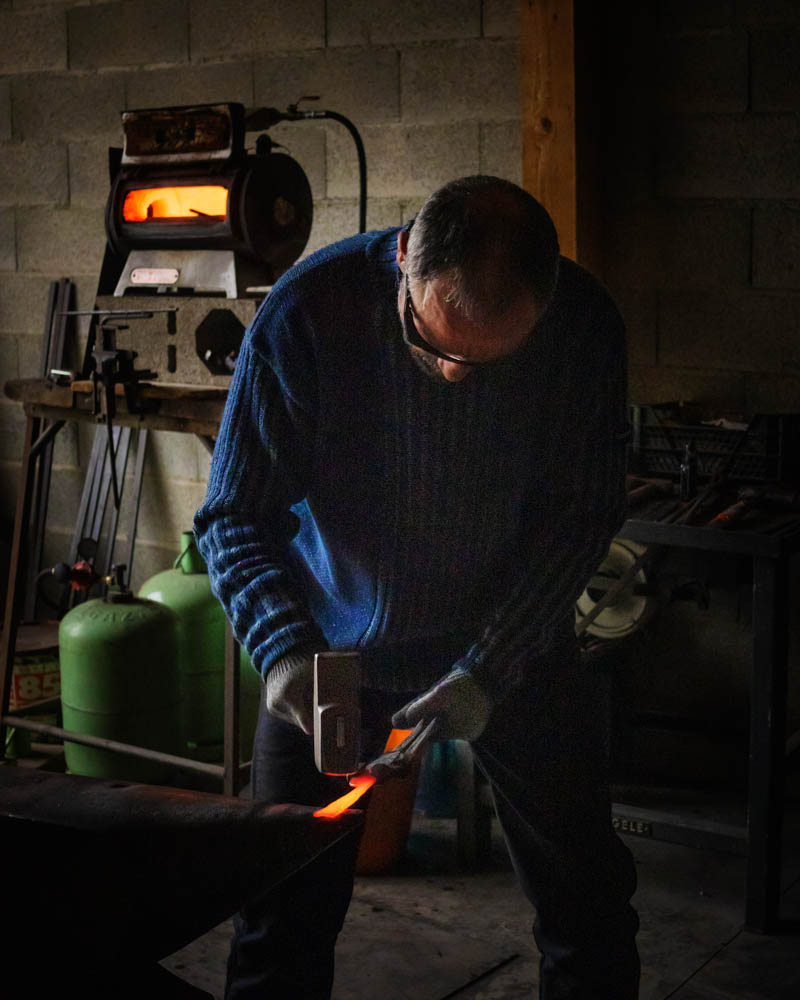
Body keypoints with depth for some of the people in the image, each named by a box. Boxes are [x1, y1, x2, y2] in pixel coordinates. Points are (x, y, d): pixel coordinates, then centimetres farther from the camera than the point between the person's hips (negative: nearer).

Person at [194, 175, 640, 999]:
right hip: (337, 645, -1)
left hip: (513, 645, 1)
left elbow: (580, 515, -11)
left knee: (589, 903, 9)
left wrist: (487, 671, -19)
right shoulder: (307, 312, -23)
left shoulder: (582, 325, -19)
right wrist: (284, 648, -31)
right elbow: (234, 516, -15)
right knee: (286, 909, 1)